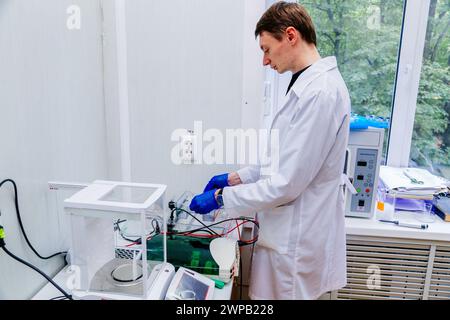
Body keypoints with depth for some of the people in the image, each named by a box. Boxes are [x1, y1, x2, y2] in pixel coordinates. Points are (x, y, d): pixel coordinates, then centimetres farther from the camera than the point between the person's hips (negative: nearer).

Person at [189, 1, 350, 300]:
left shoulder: (320, 92, -24)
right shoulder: (309, 85, 8)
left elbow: (285, 184, -24)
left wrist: (220, 197, -14)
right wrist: (236, 177, 8)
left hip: (298, 241, -9)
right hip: (290, 232, 9)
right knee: (268, 292, 23)